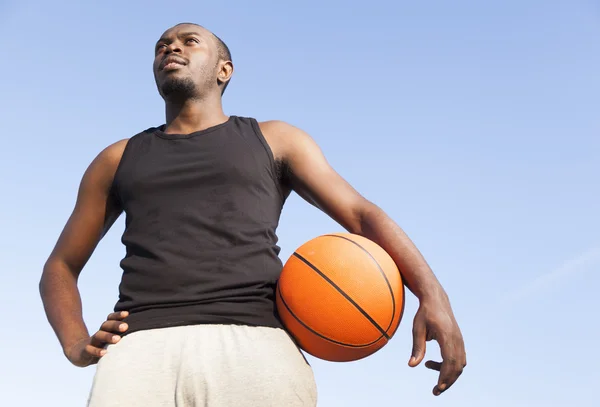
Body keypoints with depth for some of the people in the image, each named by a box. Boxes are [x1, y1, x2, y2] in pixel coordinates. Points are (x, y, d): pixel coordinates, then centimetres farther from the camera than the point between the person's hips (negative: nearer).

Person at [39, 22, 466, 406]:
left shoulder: (275, 140, 22)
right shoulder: (118, 160, 27)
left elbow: (363, 214, 13)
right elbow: (61, 266, 29)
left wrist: (431, 294, -5)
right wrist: (76, 344, 7)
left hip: (253, 340, -1)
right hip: (142, 343, 1)